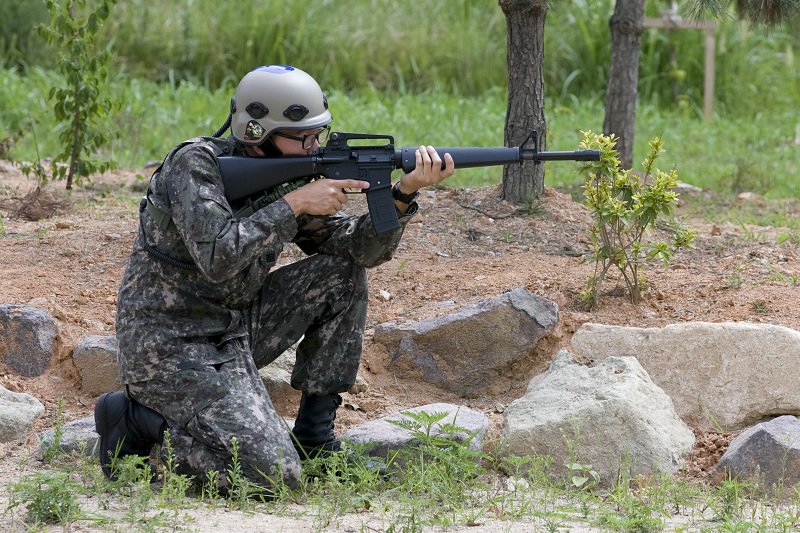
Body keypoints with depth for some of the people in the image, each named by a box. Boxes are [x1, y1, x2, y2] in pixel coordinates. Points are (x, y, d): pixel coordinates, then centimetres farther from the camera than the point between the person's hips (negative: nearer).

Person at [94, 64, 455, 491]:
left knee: (342, 274, -1)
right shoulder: (196, 164, -16)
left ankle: (315, 435, 5)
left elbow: (359, 249, 4)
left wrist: (404, 193, -12)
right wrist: (294, 205, -24)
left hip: (235, 331, 8)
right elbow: (217, 258, -30)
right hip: (171, 346, -8)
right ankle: (138, 420, 0)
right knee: (274, 475, -20)